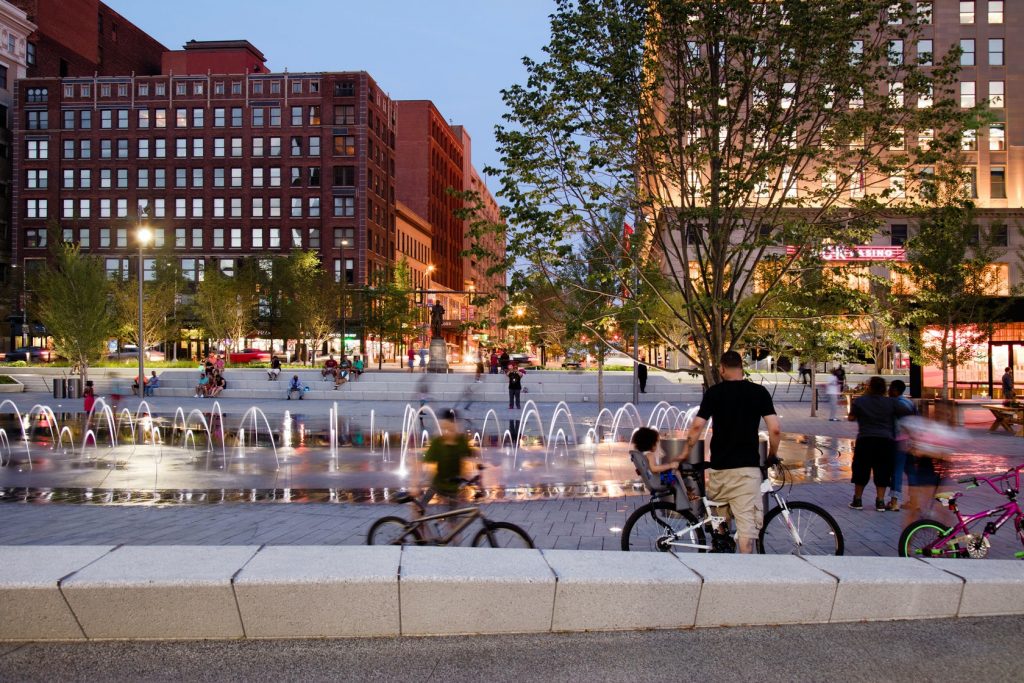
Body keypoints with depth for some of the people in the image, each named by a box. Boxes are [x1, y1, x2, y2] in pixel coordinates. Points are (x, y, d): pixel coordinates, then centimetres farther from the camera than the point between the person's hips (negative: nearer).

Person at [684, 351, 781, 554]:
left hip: (719, 466, 2)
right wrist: (772, 455, 12)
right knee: (747, 526, -5)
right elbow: (775, 430, -5)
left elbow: (697, 426, -9)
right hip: (747, 467, -1)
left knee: (721, 517, 20)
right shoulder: (759, 392, 1)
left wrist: (685, 453, 5)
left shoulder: (714, 392, 0)